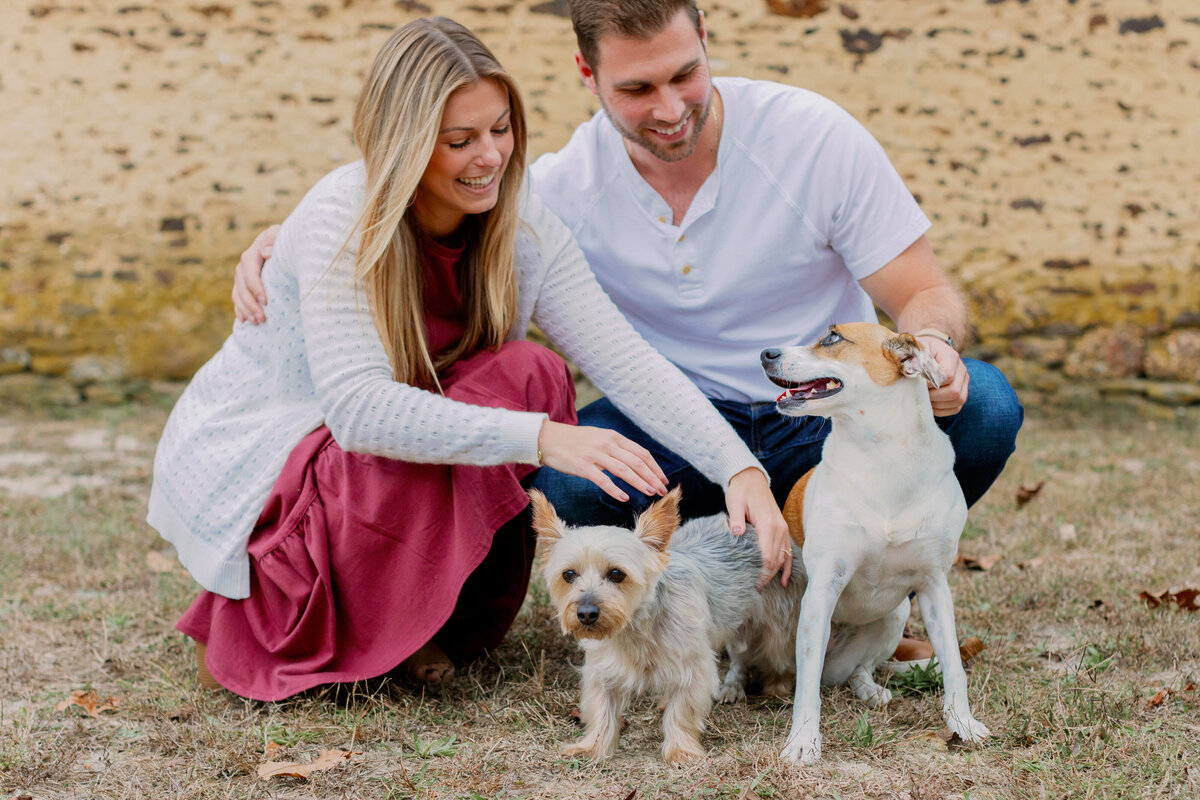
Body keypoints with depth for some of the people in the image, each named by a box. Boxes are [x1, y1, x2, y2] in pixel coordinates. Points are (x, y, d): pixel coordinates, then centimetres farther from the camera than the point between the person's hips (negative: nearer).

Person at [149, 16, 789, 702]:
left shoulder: (523, 228, -9)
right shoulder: (342, 221, -26)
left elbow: (626, 359, -17)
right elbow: (357, 408, -37)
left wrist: (741, 469, -31)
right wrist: (539, 438, -45)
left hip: (363, 463, 6)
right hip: (240, 473, -6)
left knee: (540, 377, -14)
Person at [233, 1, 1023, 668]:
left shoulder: (816, 136, -14)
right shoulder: (568, 184, -9)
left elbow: (927, 294, -11)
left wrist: (933, 348, -36)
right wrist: (279, 237, -15)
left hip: (830, 422, 0)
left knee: (982, 406, -29)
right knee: (550, 478, -31)